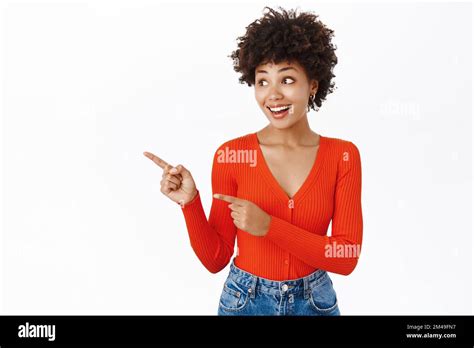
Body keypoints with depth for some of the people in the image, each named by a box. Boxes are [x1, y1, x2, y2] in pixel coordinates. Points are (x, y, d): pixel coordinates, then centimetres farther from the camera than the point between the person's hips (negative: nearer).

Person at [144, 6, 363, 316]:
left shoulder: (343, 155, -9)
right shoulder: (231, 154, -11)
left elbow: (347, 258, -13)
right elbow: (216, 259, -7)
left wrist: (268, 226, -24)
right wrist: (190, 204, -24)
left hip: (315, 302, 1)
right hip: (244, 301, 0)